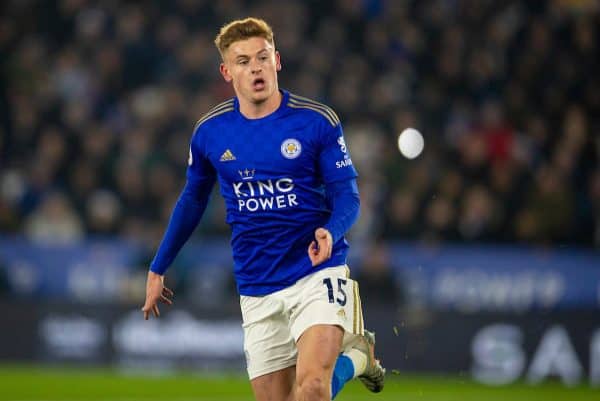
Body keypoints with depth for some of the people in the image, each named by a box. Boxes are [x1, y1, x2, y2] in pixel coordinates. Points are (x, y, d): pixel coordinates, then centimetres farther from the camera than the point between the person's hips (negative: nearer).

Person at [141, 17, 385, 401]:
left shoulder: (318, 121, -7)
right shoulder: (209, 132, 3)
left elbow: (347, 195, -4)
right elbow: (192, 202, 18)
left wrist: (330, 231, -26)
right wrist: (158, 269, 22)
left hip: (317, 272, -4)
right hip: (257, 290, 4)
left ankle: (356, 354, 12)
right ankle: (352, 357, 30)